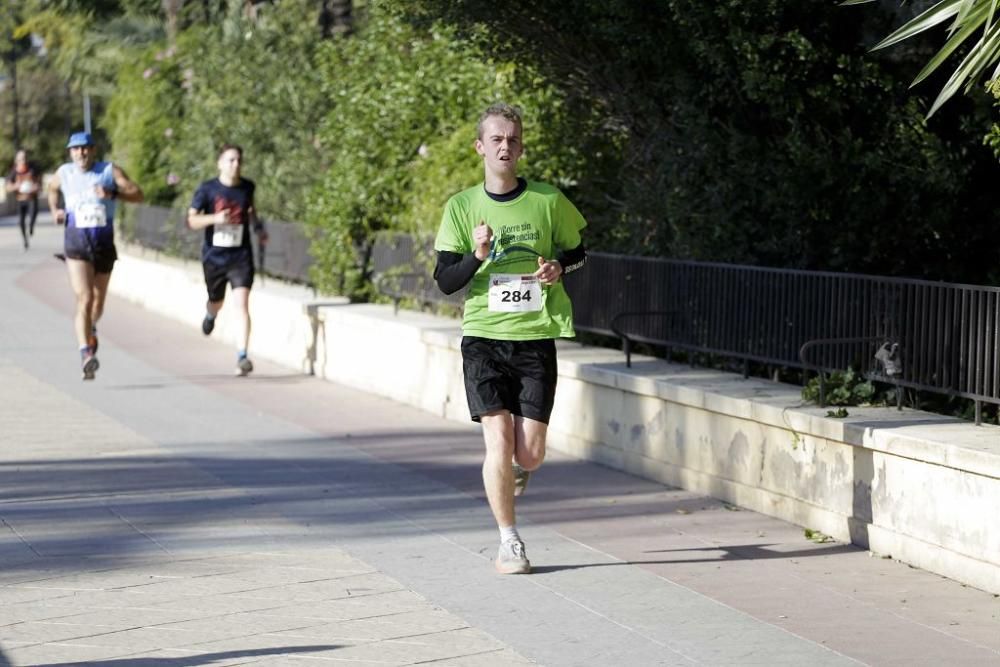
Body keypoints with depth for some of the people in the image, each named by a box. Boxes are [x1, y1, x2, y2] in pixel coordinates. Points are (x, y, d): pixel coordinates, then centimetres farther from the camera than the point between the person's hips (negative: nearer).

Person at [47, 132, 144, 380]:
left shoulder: (110, 171, 1)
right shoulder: (64, 173, 7)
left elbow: (137, 194, -8)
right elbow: (52, 188, 31)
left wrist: (112, 193, -23)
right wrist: (54, 210, 15)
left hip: (104, 243, 1)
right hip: (76, 244, -1)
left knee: (98, 301, 16)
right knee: (84, 298, -18)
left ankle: (90, 328, 50)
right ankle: (86, 354, -26)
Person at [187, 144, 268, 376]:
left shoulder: (247, 187, 2)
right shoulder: (207, 189, -7)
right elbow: (192, 220, -8)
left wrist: (258, 228, 11)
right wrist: (214, 218, -25)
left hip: (241, 257, 0)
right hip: (214, 257, 0)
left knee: (242, 304, -17)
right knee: (216, 302, 20)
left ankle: (242, 357, -21)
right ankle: (210, 315, 59)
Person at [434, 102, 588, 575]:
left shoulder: (548, 201, 1)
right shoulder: (461, 207, 1)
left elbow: (577, 252, 16)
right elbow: (445, 282, 1)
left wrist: (558, 267, -6)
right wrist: (476, 257, -18)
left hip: (535, 339, 0)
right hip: (483, 339, 0)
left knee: (530, 451, -3)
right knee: (499, 440, -10)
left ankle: (517, 469, 36)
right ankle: (508, 543, 6)